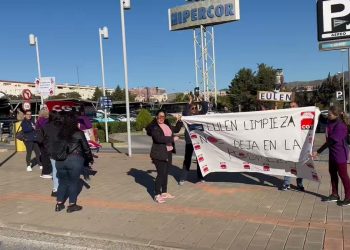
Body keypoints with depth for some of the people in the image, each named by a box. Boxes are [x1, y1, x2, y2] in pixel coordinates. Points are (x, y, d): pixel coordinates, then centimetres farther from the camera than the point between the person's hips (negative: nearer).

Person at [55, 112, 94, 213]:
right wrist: (90, 159, 13)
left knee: (62, 181, 16)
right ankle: (72, 205, 12)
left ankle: (59, 204, 22)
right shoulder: (79, 133, -5)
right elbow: (86, 148, 1)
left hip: (60, 160, 4)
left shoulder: (59, 133, 5)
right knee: (73, 182, 7)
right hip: (75, 160, -4)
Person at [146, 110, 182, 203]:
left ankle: (164, 192, 25)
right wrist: (172, 139, -22)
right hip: (159, 154, -8)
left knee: (165, 173, 14)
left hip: (168, 153, 8)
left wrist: (179, 121, 15)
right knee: (161, 174, -8)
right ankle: (157, 195, 1)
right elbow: (159, 138, -27)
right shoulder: (154, 127, -12)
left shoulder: (167, 125, 12)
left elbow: (176, 130, 30)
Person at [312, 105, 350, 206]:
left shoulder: (340, 126, -23)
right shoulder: (331, 122, 2)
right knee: (332, 172, 16)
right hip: (333, 152, 9)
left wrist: (318, 152, -24)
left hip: (340, 153, -9)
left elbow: (331, 141, -25)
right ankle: (335, 195, 29)